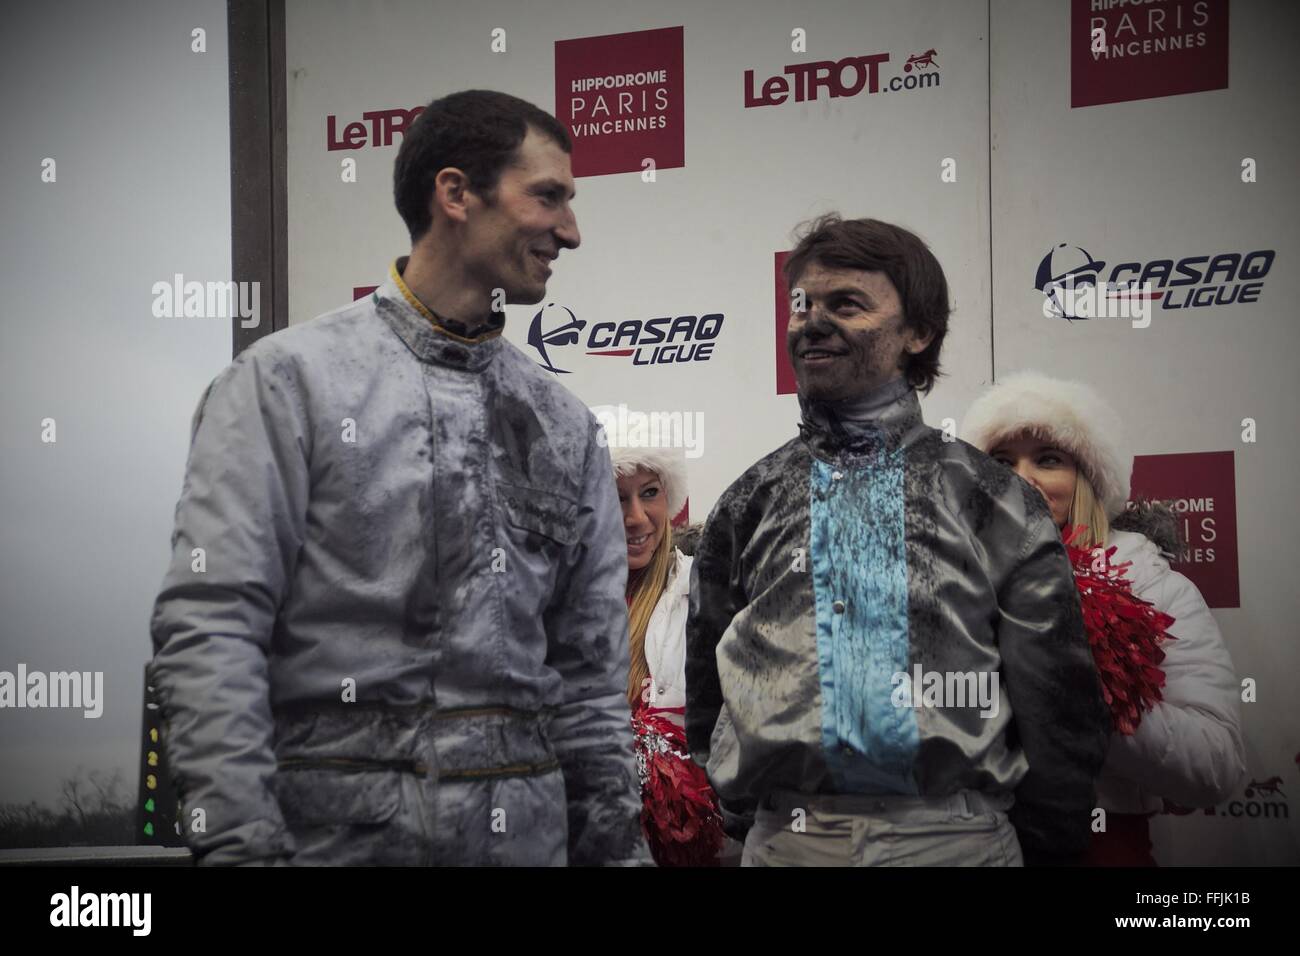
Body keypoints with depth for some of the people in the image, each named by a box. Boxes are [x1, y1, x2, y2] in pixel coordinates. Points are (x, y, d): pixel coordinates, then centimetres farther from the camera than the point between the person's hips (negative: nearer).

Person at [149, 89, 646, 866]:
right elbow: (210, 628, -10)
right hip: (341, 829, -5)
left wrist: (617, 843, 8)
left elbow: (592, 670, 15)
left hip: (526, 830, 5)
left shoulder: (567, 427, 12)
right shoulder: (292, 379, -4)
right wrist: (242, 844, -18)